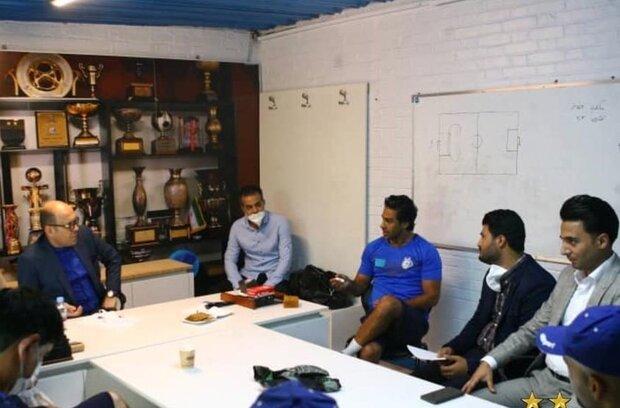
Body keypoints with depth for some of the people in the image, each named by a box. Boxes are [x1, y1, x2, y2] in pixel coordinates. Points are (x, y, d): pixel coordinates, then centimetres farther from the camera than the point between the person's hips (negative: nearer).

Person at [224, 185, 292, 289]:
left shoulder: (280, 222, -8)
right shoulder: (237, 226, 2)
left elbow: (285, 258, -11)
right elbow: (230, 260, 5)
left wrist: (269, 285, -22)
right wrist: (238, 284, -13)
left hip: (274, 279, -4)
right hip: (247, 278, 4)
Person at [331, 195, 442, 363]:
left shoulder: (426, 252, 0)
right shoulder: (373, 248, 14)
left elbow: (432, 297, -3)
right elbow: (361, 286, 19)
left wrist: (398, 306, -15)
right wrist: (348, 285, -4)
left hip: (411, 320, -2)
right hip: (376, 318, 2)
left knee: (388, 302, -38)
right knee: (368, 352, -36)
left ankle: (347, 353, -24)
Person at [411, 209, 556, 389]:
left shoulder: (538, 283, -18)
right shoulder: (494, 274, 10)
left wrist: (471, 365, -22)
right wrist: (452, 347, -1)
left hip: (507, 368, -8)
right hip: (478, 352, 8)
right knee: (419, 376, -7)